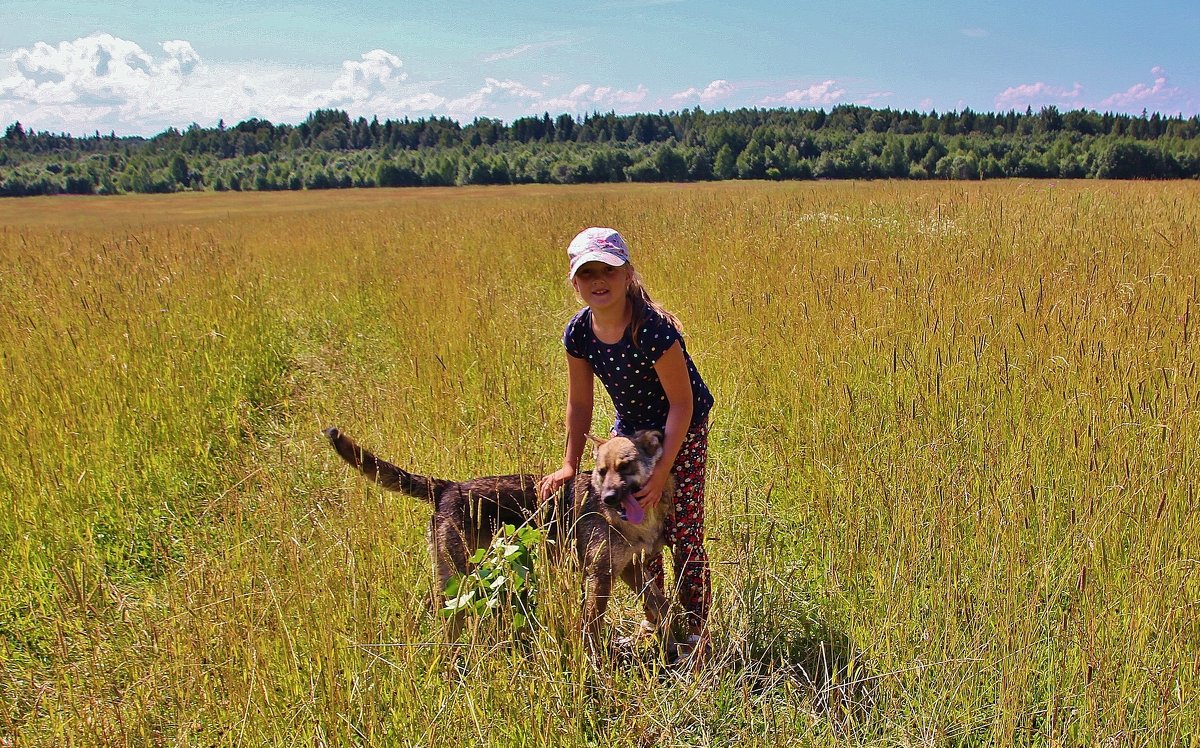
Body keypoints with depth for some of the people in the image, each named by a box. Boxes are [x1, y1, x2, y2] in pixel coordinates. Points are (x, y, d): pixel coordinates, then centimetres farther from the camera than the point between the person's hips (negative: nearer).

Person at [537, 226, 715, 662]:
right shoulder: (579, 334, -14)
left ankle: (696, 631, 14)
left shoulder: (653, 330, -32)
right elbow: (580, 404, -2)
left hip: (682, 434, -5)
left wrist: (663, 470, -25)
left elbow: (681, 404, -24)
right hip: (630, 432, 6)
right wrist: (570, 465, -5)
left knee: (683, 536, -5)